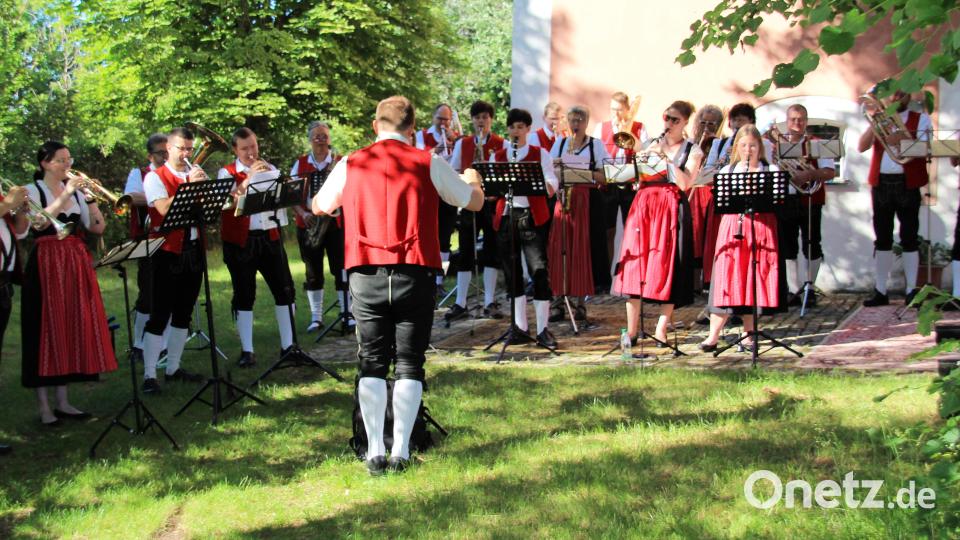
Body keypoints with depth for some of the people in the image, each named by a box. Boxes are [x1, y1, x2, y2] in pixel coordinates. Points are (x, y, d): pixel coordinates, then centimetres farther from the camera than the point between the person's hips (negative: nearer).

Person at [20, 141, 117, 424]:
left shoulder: (75, 191, 13)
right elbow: (38, 223, -21)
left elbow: (97, 227, 7)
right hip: (46, 265, -6)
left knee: (73, 328, 6)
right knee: (46, 329, -6)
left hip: (76, 264, 6)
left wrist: (91, 196, -6)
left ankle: (63, 402, 14)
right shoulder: (32, 191, -2)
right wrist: (66, 194, -20)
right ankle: (44, 407, -1)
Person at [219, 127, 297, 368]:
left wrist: (270, 175, -14)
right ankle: (246, 351, 5)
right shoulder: (227, 173, 0)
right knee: (244, 295, 0)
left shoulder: (269, 169, 12)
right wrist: (249, 177, -28)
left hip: (269, 237, 3)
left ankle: (288, 345, 12)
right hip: (240, 241, -3)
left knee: (284, 290, 2)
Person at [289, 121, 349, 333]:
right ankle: (316, 317, 13)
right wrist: (302, 212, -11)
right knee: (313, 271, 5)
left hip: (336, 222, -1)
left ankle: (347, 312, 7)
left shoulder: (340, 162, 3)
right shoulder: (300, 164, 6)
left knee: (340, 268, -2)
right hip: (308, 224, 1)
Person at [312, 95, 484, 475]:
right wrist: (472, 180, 36)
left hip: (366, 275, 1)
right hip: (415, 273, -1)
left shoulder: (351, 165, 4)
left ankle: (375, 452, 2)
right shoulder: (428, 164, 0)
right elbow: (475, 202, 13)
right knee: (409, 363, 6)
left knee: (372, 363, 7)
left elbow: (319, 206, 21)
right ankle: (401, 451, 4)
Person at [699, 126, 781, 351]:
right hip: (733, 228, 0)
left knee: (754, 280, 1)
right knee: (726, 278, -6)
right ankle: (714, 335, -6)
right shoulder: (727, 171, 12)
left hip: (761, 227, 0)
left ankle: (749, 334, 10)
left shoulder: (771, 171, 9)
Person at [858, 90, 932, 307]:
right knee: (882, 238, 5)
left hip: (907, 183, -2)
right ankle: (880, 291, 9)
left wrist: (904, 140, -23)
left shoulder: (921, 119, 7)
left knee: (909, 238, -1)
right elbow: (861, 147, 0)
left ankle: (911, 291, 3)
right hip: (881, 183, 2)